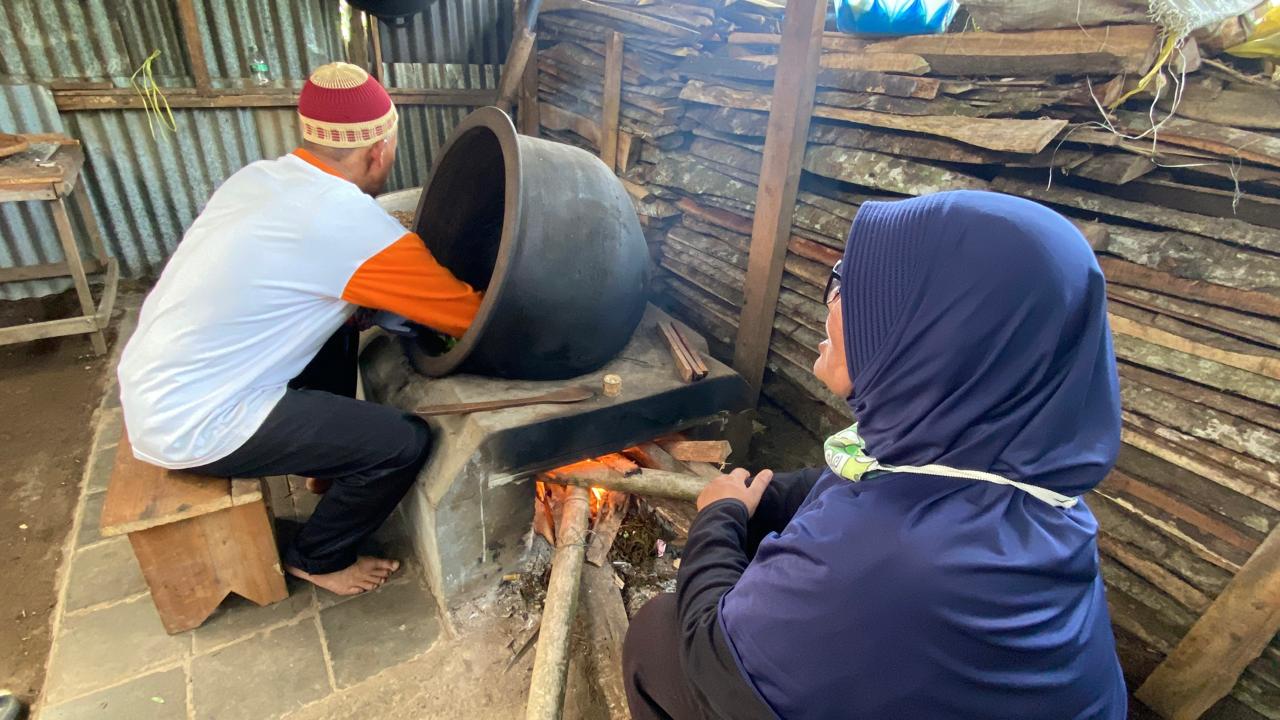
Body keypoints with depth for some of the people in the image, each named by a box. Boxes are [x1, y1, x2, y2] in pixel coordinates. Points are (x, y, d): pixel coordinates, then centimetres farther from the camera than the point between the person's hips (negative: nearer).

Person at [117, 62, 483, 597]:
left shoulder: (258, 176, 1)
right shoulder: (354, 226, -24)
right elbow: (473, 317, -16)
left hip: (147, 386, 9)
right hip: (191, 428, -9)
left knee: (336, 322, 18)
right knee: (406, 442, -10)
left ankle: (330, 458, 33)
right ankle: (317, 558, 16)